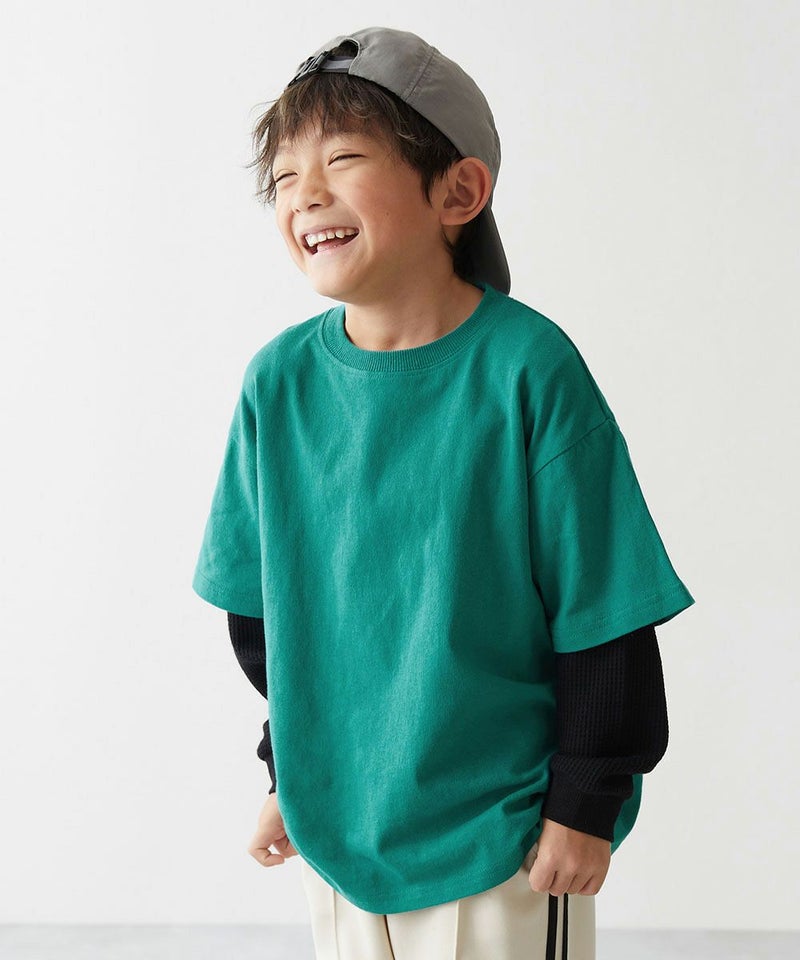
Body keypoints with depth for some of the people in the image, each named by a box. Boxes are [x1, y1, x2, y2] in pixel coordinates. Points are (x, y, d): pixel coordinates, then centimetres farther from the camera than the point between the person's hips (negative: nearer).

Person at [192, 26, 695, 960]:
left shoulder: (526, 367, -17)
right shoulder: (279, 379, -6)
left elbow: (603, 613, -11)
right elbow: (259, 606, 6)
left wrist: (587, 803, -8)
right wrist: (290, 771, 11)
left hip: (502, 824, -3)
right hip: (336, 816, 4)